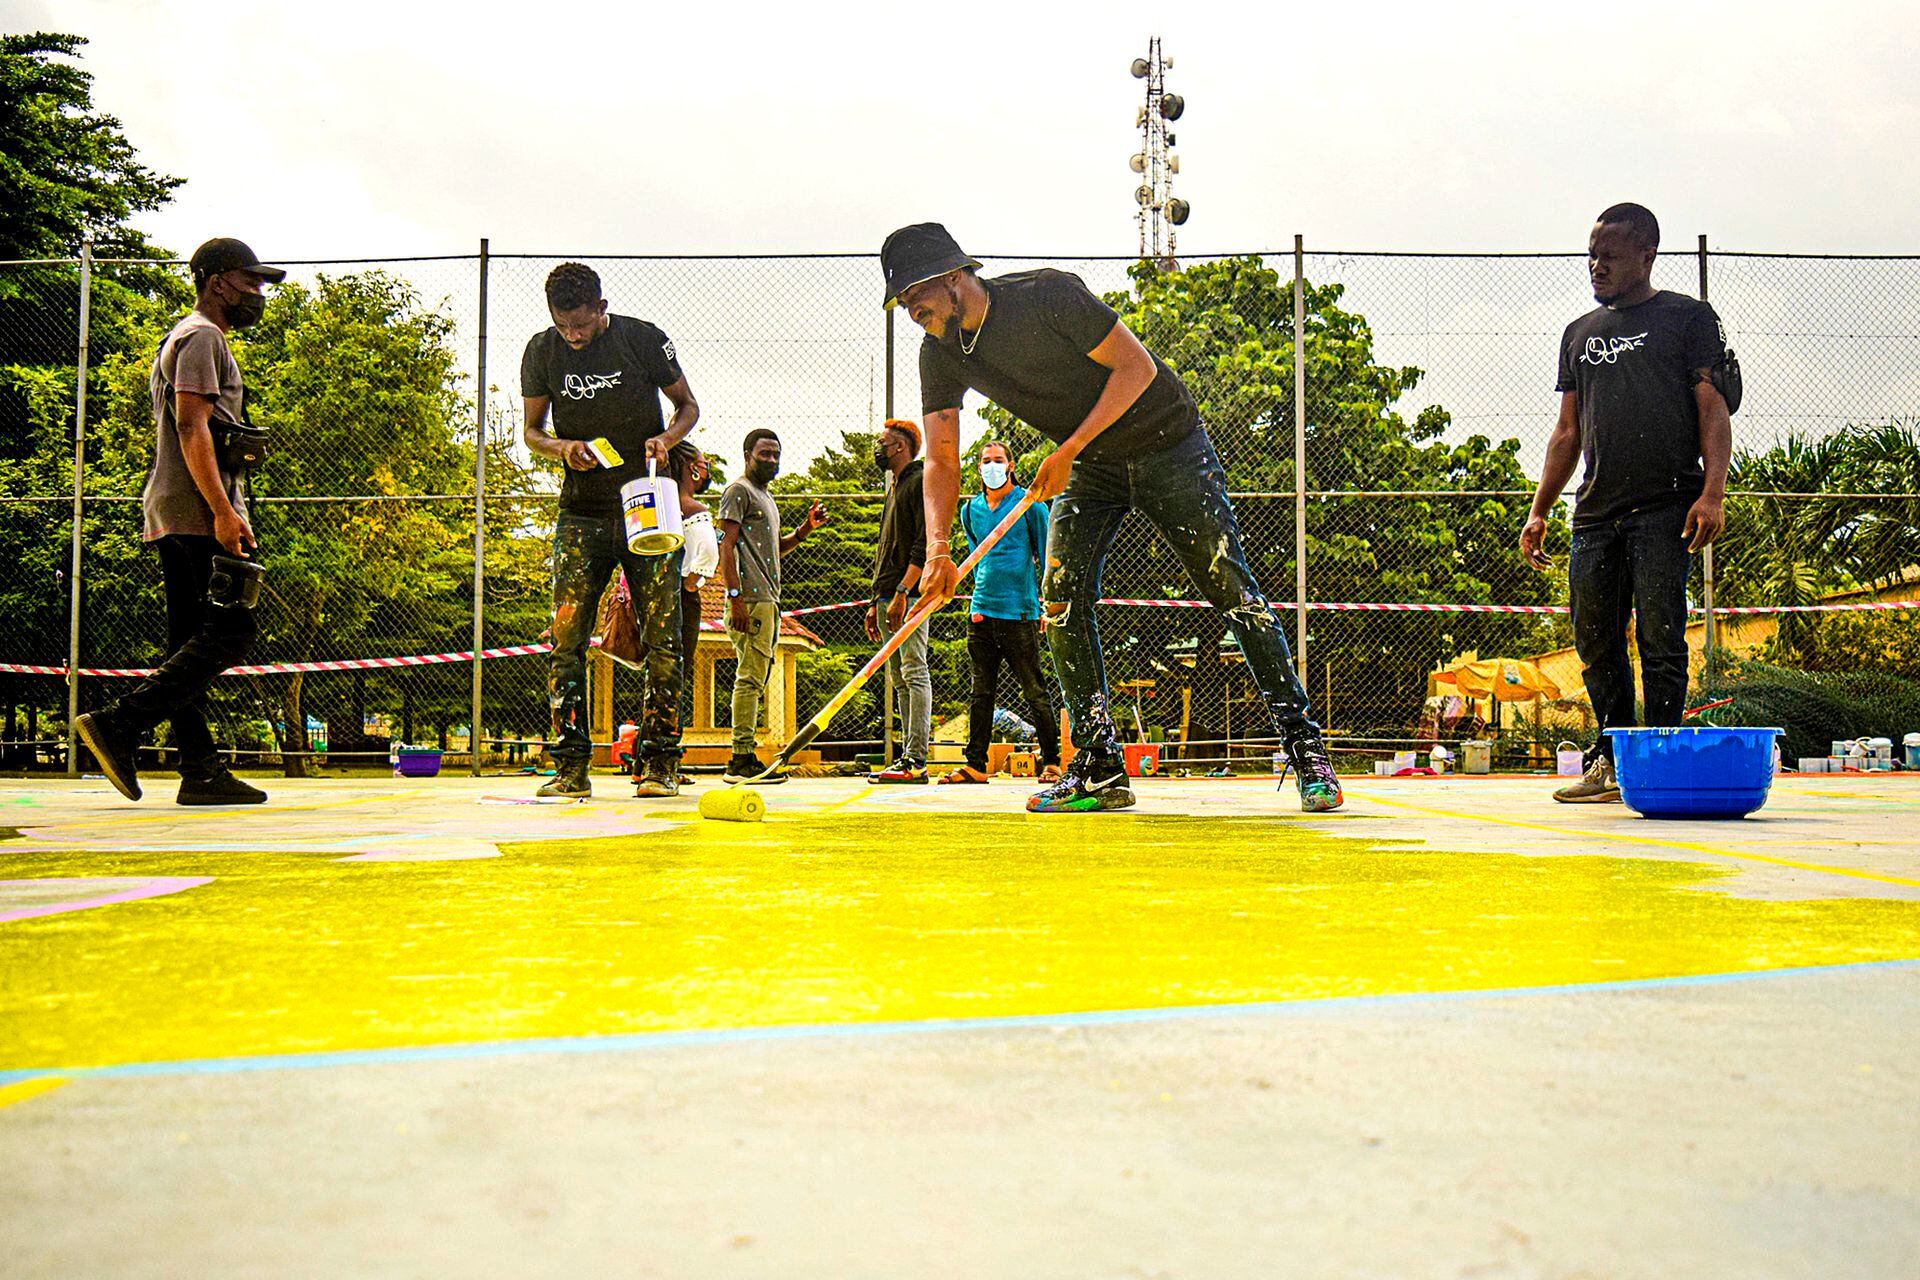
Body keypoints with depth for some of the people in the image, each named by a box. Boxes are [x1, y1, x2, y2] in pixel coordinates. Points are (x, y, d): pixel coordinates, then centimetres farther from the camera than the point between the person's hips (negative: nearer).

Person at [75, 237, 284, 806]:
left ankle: (200, 772, 4)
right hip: (198, 511, -11)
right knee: (229, 632, -14)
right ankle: (119, 726, -18)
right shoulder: (202, 337, -4)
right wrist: (224, 511, -23)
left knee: (193, 642, 5)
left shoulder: (182, 340, 28)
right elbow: (192, 427, -17)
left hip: (173, 516, 11)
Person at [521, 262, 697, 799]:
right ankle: (571, 767, 0)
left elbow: (687, 404, 8)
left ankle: (658, 763, 2)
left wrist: (667, 438, -14)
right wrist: (562, 447, -10)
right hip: (581, 512, 2)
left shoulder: (643, 338, -4)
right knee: (567, 638, -6)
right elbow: (531, 430, 12)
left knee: (661, 639, -5)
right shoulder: (542, 352, 3)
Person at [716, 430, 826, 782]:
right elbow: (727, 547, -12)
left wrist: (805, 529, 15)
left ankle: (745, 757, 13)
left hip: (769, 599, 10)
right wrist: (735, 597, -20)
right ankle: (742, 759, -12)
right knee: (750, 677, -12)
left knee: (757, 678, 9)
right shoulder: (739, 491, -3)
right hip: (750, 599, -10)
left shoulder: (766, 496, 26)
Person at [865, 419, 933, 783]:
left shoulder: (921, 481, -5)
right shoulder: (894, 486, 25)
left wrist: (901, 593, -21)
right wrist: (876, 603, 23)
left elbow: (925, 543, -15)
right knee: (900, 678, 8)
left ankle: (916, 760, -15)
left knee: (914, 673, -12)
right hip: (888, 597, 10)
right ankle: (907, 757, 10)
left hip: (910, 595, -10)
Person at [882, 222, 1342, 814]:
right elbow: (941, 458, -5)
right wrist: (937, 550, -21)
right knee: (1062, 593, -10)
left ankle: (1305, 747, -1)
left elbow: (1137, 367, -21)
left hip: (1168, 444, -6)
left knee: (1230, 588, -9)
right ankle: (1099, 769, -3)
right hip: (1090, 466, 6)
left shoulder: (1048, 295, -24)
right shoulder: (941, 354, -5)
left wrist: (1070, 449, -25)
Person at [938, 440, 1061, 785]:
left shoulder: (1030, 505, 0)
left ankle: (1051, 762, 6)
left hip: (1020, 610, -5)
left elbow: (1046, 556, 2)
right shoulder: (971, 510, 13)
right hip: (981, 610, 5)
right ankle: (975, 764, 9)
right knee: (982, 691, 7)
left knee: (1034, 691, -2)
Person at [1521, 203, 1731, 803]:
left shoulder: (1689, 317, 7)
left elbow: (1713, 410, -1)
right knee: (1596, 643, 4)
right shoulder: (1580, 333, 21)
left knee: (1659, 639, -9)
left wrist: (1712, 492, -15)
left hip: (1665, 509, -5)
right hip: (1595, 514, 5)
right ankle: (1611, 760, 13)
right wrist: (1538, 512, 14)